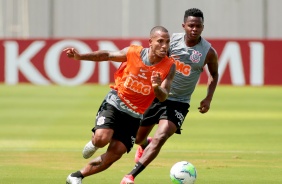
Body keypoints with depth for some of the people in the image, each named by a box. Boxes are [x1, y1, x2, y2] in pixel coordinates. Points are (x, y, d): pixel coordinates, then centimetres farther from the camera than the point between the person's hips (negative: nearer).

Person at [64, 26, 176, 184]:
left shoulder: (169, 66, -11)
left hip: (134, 115, 2)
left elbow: (163, 97, -15)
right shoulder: (133, 52, -12)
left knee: (115, 153, -6)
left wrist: (157, 87, -39)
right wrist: (80, 57, -5)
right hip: (114, 104, -2)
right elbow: (107, 55, 5)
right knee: (102, 138, -27)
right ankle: (94, 143, 11)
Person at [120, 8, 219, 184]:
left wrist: (209, 98, -4)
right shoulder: (172, 40, -10)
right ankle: (145, 144, 54)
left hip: (178, 103, -2)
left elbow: (214, 74, 9)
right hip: (156, 95, 2)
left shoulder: (209, 52, -11)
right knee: (138, 139, 14)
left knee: (160, 138, -24)